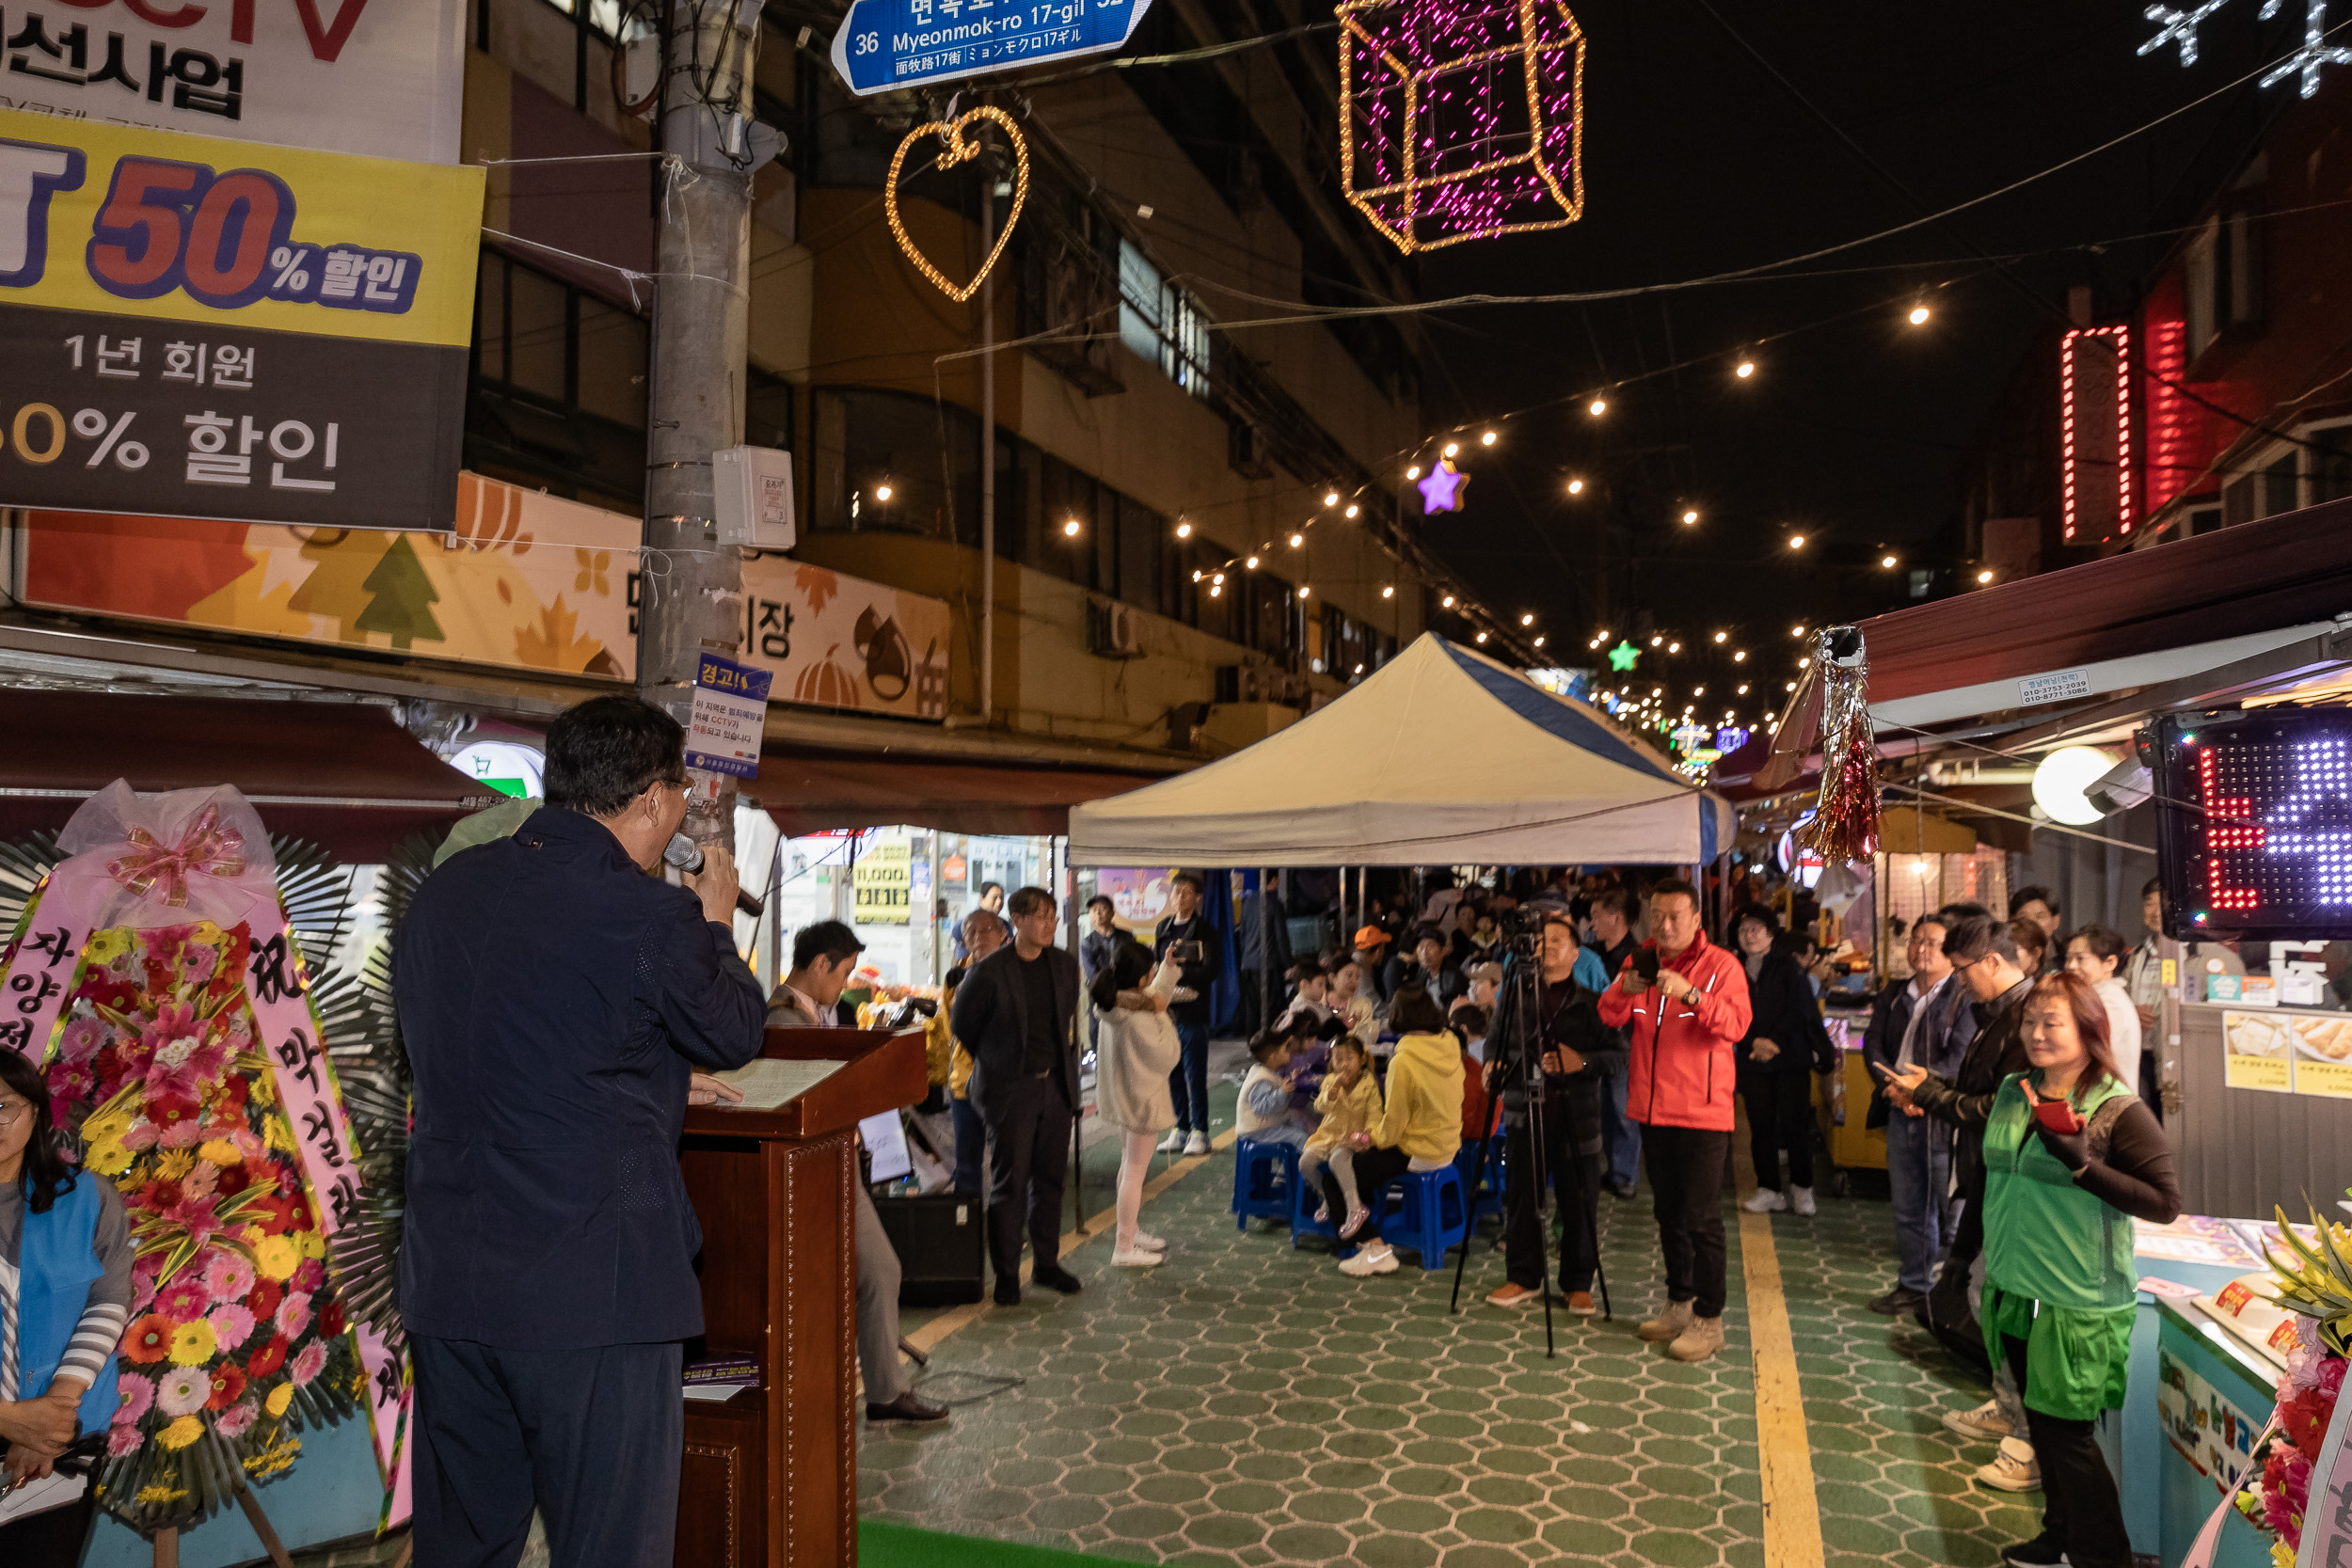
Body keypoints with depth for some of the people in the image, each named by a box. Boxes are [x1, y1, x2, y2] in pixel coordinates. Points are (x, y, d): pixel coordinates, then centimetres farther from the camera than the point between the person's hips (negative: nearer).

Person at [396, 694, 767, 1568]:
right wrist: (715, 924, 17)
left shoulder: (440, 893, 6)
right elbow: (733, 1035, 1)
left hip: (446, 1289, 7)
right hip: (594, 1289, -7)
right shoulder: (648, 917, -16)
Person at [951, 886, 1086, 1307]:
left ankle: (1047, 1263, 25)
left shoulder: (1065, 966, 3)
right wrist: (994, 1065, 6)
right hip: (1010, 1090, -5)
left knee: (1050, 1180, 13)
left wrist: (1066, 1070, 12)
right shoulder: (989, 971, -13)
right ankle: (1006, 1274, 13)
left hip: (1055, 1086, 5)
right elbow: (963, 1026, -1)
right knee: (1009, 1185, 1)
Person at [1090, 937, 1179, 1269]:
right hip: (1141, 1099, -10)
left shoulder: (1114, 1005, -1)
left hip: (1122, 1098, 10)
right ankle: (1124, 1248, 7)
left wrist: (1170, 965, 11)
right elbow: (1168, 1055, -19)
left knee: (1130, 1164, 22)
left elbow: (1155, 994, 16)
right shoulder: (1137, 1019, -29)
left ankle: (1129, 1232, 36)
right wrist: (1161, 1015, -16)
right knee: (1135, 1170, -1)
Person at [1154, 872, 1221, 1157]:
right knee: (1173, 1074, 8)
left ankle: (1199, 1132, 7)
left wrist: (1178, 971, -14)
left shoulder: (1205, 931, -3)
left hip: (1193, 1013, -5)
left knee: (1195, 1074, -2)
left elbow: (1212, 970, -9)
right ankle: (1180, 1130, 17)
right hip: (1167, 1010, 5)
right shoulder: (1163, 928, 13)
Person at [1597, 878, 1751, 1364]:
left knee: (1701, 1218, -4)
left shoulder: (1721, 965, -6)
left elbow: (1736, 1025, -19)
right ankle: (1679, 1305, 28)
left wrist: (1691, 994, -34)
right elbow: (1609, 1018, 0)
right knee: (1668, 1212, 15)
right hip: (1652, 1109, 6)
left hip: (1703, 1112, -6)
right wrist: (1624, 990, -21)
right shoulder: (1640, 962, 8)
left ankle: (1709, 1320, 5)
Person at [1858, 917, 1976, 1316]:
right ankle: (1913, 1286, 26)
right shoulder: (1894, 996, 15)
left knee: (1954, 1211, -2)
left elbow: (1960, 1057, -15)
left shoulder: (1965, 997, -6)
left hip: (1944, 1116, -6)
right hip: (1901, 1116, 6)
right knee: (1908, 1210, 15)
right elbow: (1873, 1044, 7)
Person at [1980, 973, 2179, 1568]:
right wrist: (1995, 1264, 19)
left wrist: (2083, 1165, -26)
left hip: (2079, 1303, -6)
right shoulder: (2012, 1093, 5)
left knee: (2067, 1431, 2)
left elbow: (2165, 1204, -17)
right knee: (2040, 1423, 19)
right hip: (2016, 1292, 6)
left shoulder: (2119, 1111, -14)